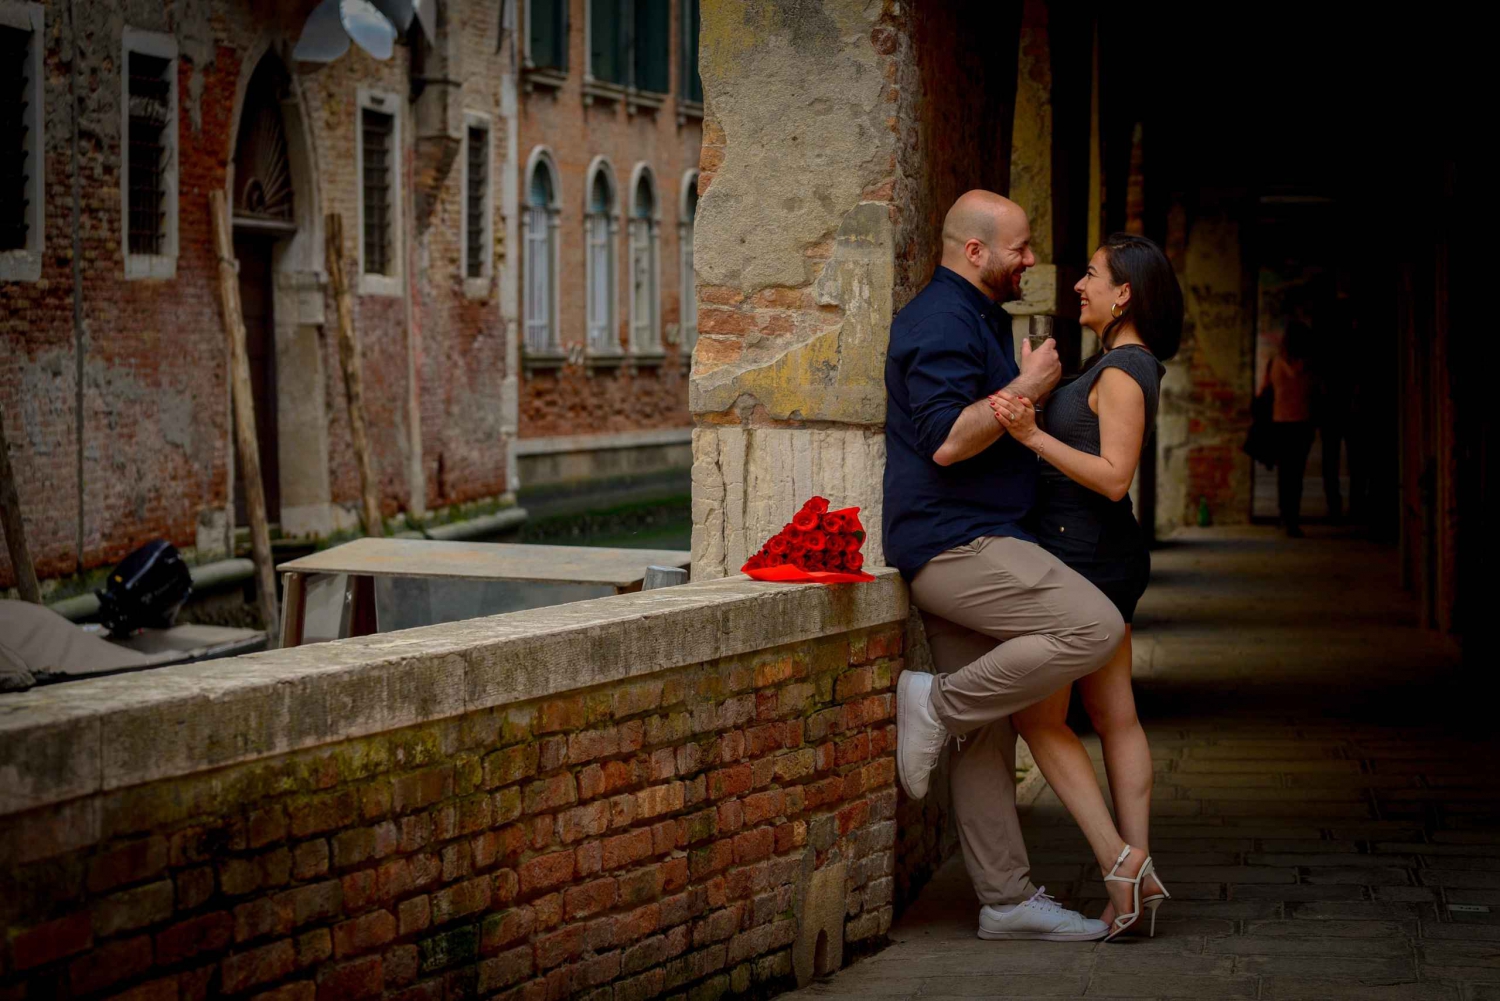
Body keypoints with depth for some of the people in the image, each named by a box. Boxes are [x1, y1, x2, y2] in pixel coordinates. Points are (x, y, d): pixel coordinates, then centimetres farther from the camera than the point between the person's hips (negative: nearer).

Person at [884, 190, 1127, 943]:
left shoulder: (975, 318, 22)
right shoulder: (943, 322, -12)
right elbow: (947, 440, -23)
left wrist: (1028, 385, 23)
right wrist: (1027, 387, -15)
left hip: (967, 548, 11)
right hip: (954, 542, -11)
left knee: (990, 736, 8)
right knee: (1093, 628, -23)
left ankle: (1007, 901, 10)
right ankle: (935, 705, -12)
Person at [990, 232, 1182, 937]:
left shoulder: (1122, 370, -17)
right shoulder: (1128, 365, 14)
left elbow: (1113, 477, -24)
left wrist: (1032, 435, -29)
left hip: (1083, 555, -10)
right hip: (1104, 555, 10)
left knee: (1038, 716, -3)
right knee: (1115, 718, 9)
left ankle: (1120, 862, -7)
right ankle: (1140, 870, 9)